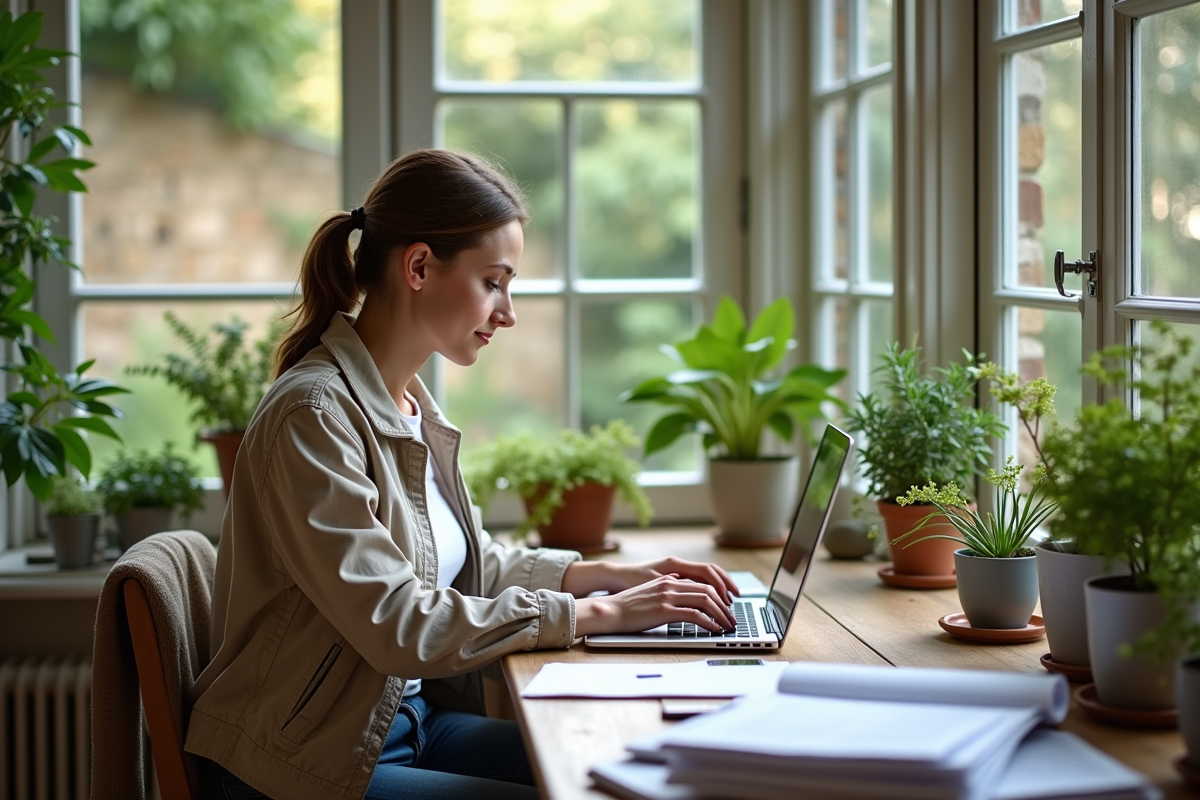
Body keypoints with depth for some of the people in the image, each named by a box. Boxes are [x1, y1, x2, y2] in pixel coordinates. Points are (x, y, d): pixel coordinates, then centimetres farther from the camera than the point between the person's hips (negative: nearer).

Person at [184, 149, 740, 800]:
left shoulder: (411, 406, 7)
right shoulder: (315, 415, -20)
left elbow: (474, 563, 19)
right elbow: (396, 625, -24)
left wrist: (608, 574, 4)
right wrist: (594, 614, -20)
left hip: (409, 717, 8)